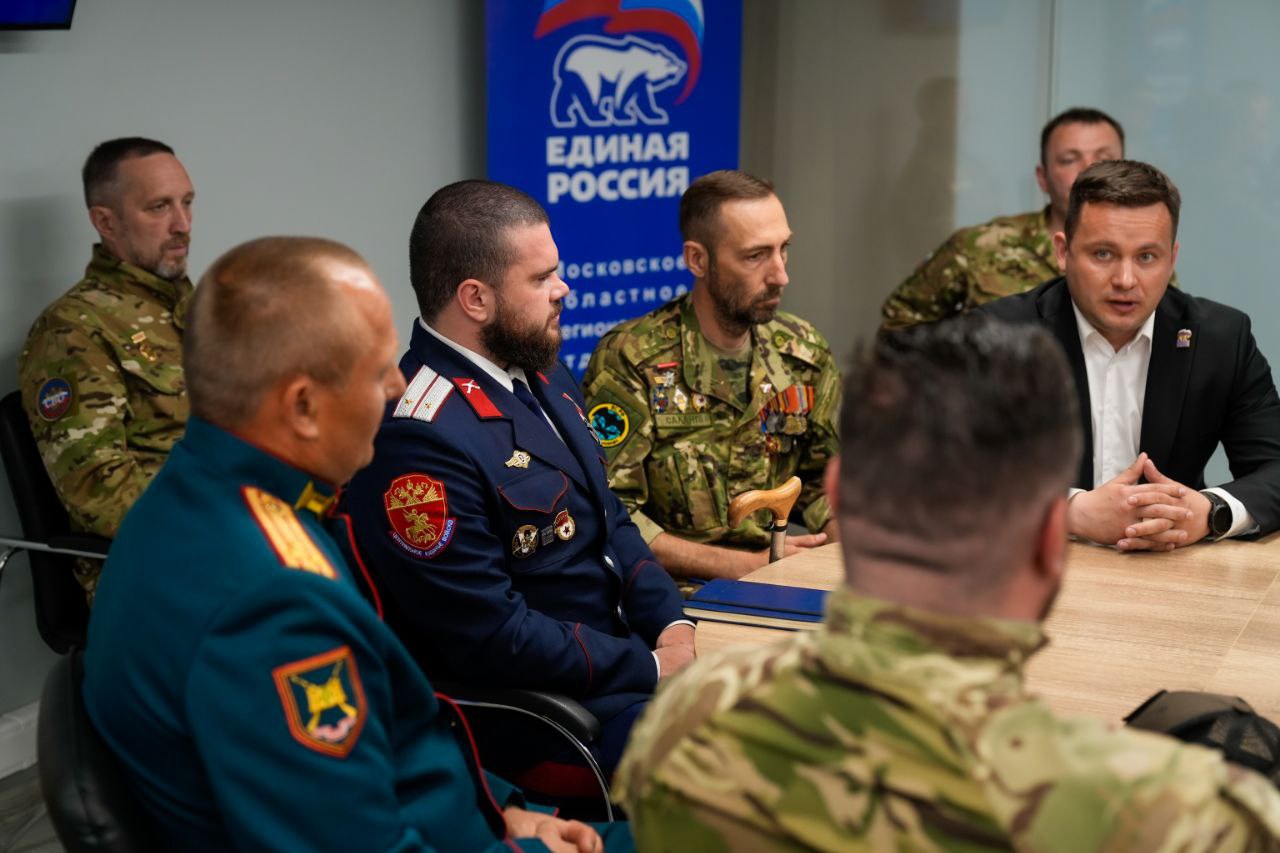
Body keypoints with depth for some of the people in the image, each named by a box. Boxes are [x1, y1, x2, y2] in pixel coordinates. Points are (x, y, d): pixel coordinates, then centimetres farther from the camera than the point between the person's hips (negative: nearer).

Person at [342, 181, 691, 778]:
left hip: (630, 650, 9)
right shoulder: (420, 442, -21)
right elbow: (493, 638, -21)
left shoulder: (542, 377, 10)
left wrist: (674, 626, 1)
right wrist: (653, 667, -14)